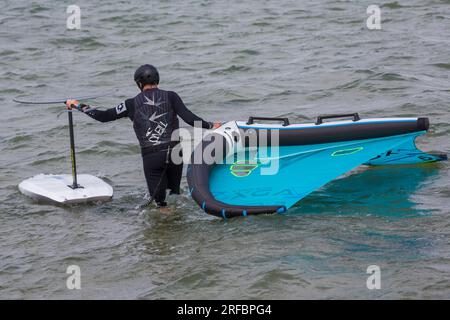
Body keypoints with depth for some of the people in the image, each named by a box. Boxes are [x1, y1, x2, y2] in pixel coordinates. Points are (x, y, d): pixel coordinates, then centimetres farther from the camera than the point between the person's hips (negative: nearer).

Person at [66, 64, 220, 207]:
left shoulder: (133, 104, 2)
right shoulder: (170, 97, 1)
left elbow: (103, 116, 5)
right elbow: (189, 118, -9)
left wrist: (78, 106, 17)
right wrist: (210, 126, 2)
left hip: (150, 157, -1)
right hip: (174, 153, 1)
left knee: (159, 200, 5)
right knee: (175, 192, 19)